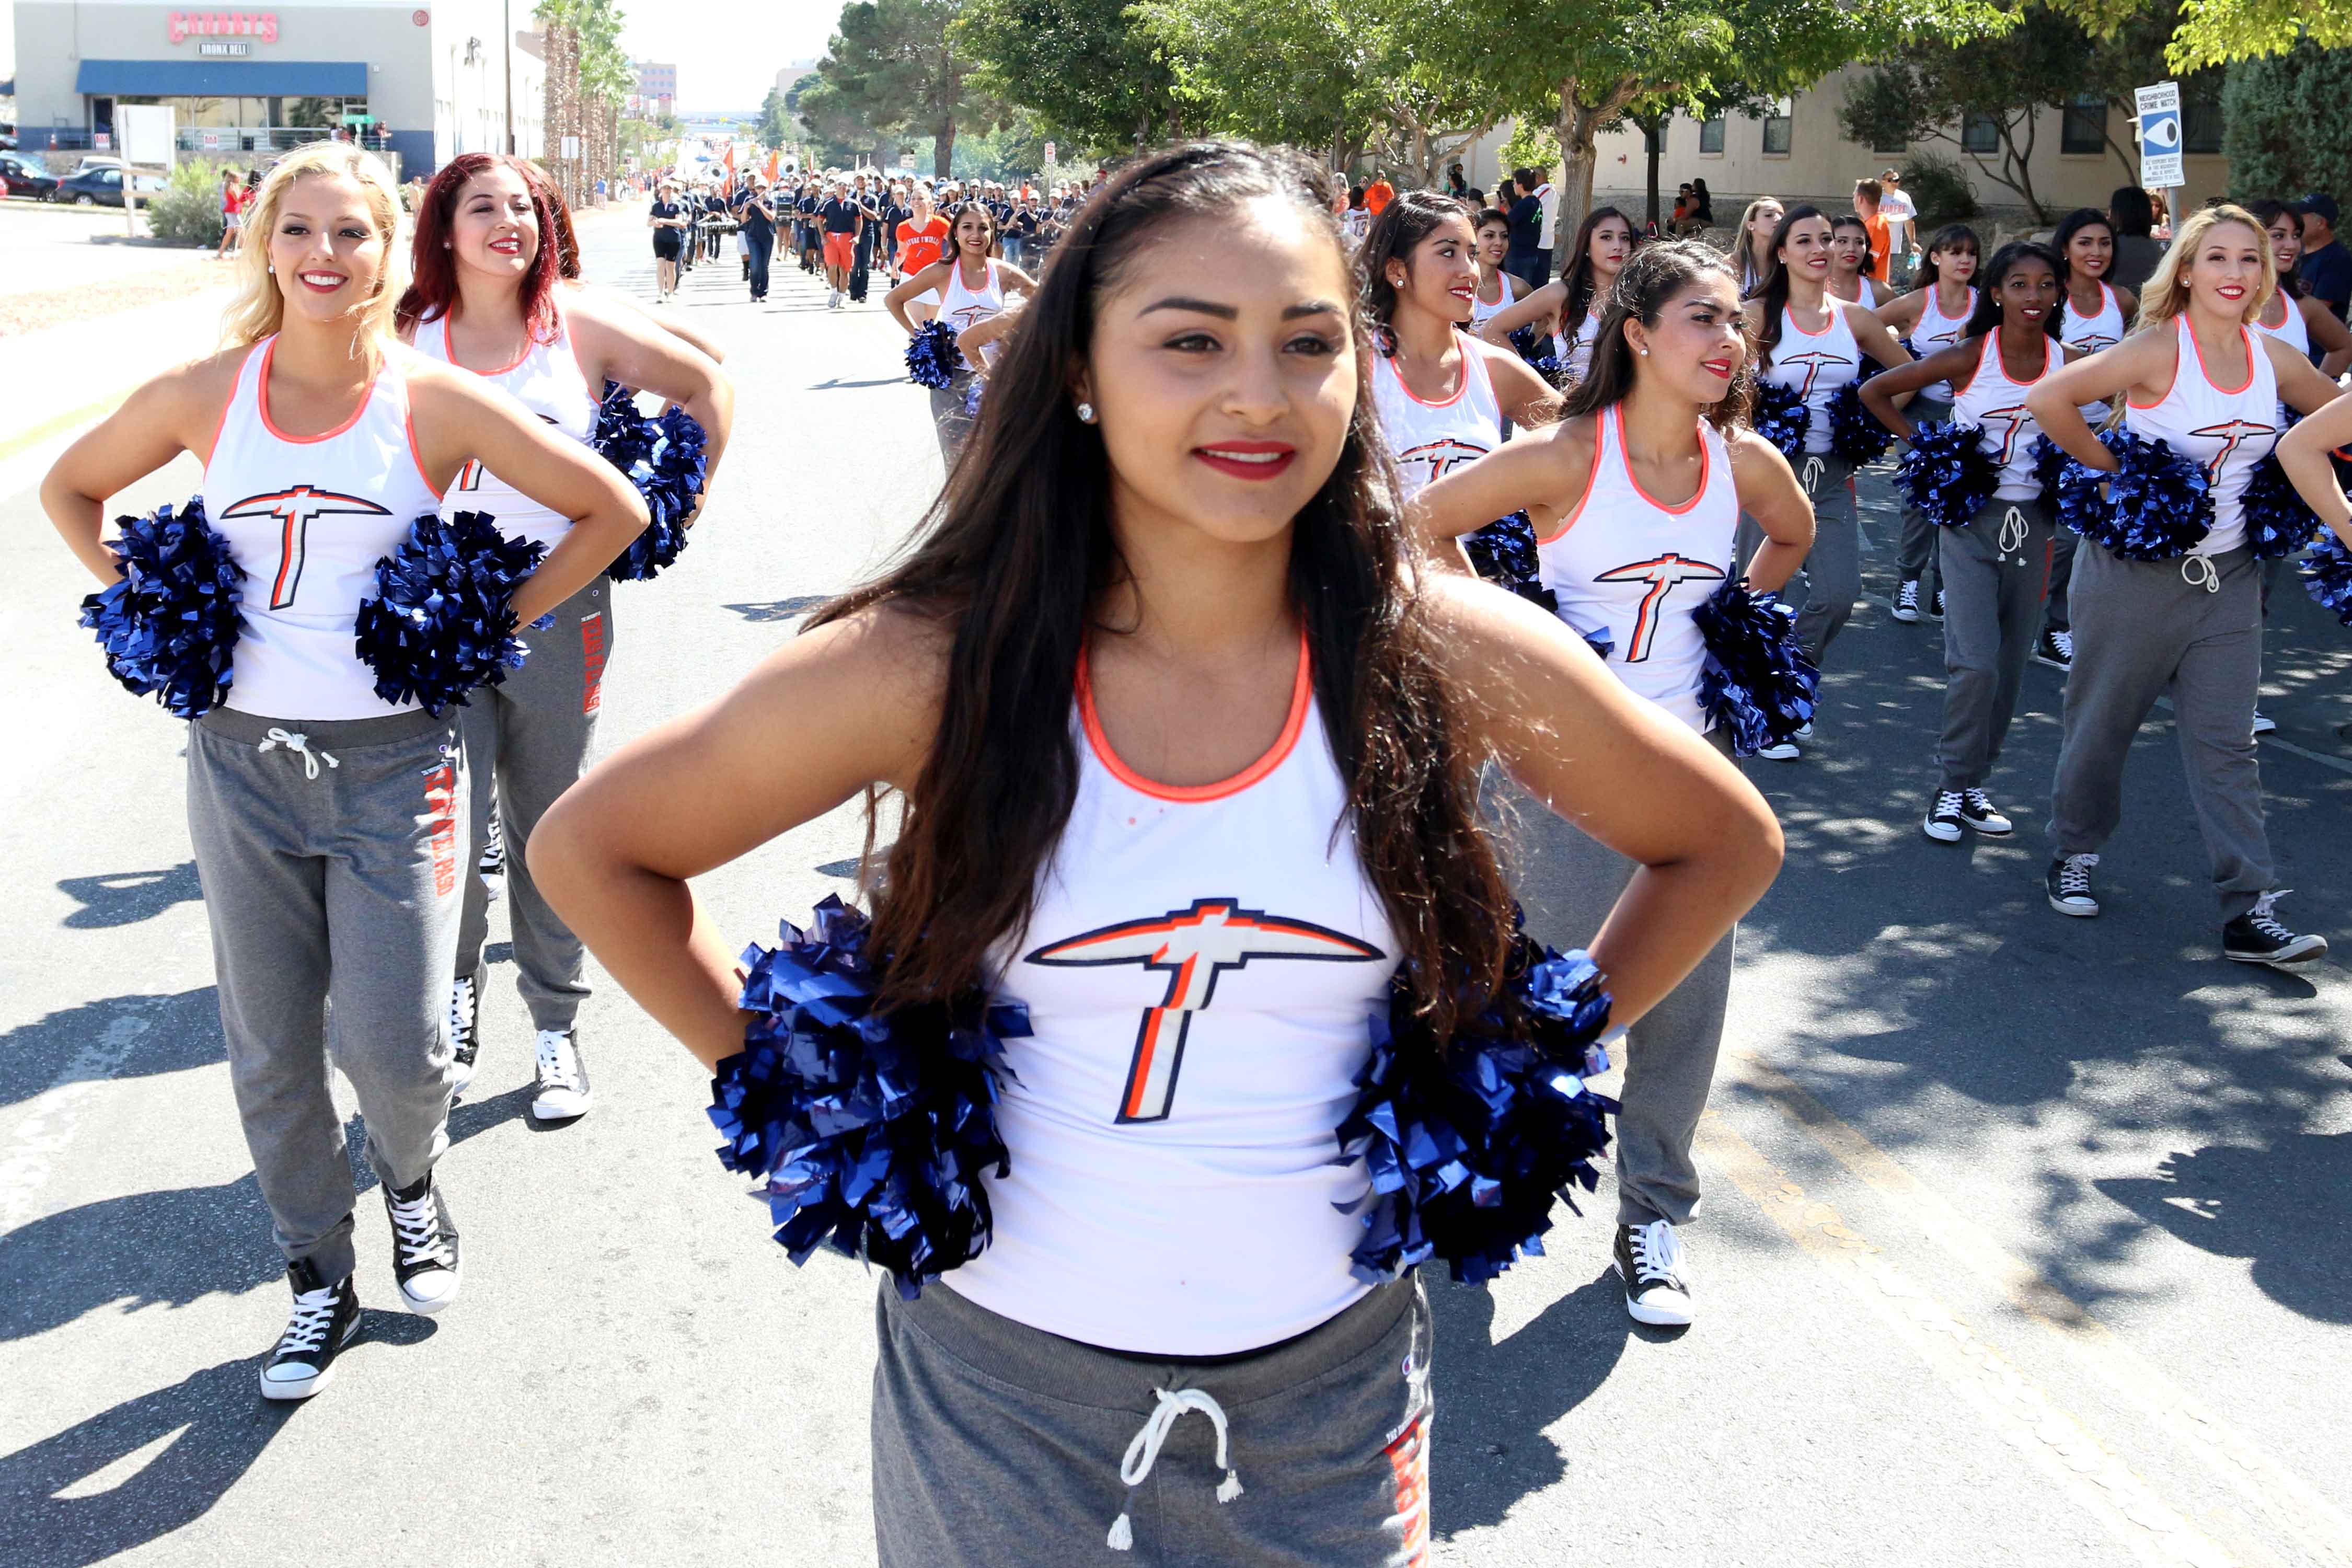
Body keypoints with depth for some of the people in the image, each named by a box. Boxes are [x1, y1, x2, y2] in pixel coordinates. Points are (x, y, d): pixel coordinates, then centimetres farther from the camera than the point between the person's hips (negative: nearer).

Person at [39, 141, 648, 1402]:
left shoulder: (433, 405, -7)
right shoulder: (202, 396, -1)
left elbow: (612, 509, -1)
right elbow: (70, 491, 17)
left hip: (394, 761, -2)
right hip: (243, 758, 2)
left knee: (391, 1040, -5)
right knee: (271, 1051, 9)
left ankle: (413, 1183, 31)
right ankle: (319, 1277, 30)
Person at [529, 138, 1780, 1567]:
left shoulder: (1453, 654, -13)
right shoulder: (939, 662, -16)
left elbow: (1725, 846, 4)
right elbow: (594, 848, -3)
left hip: (1328, 1381, 1)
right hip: (999, 1376, 0)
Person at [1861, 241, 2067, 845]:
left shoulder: (2066, 362, 1)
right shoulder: (1968, 357, -8)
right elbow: (1874, 392, -2)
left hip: (2033, 523, 4)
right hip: (1971, 518, -4)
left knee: (2011, 666, 8)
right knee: (1975, 664, -12)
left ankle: (1974, 781, 21)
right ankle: (1952, 786, 3)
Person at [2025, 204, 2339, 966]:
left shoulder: (2273, 358, 2)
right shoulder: (2159, 348, -14)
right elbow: (2048, 399, -24)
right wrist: (2111, 469, -15)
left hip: (2227, 575, 4)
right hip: (2135, 568, -4)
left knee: (2226, 743, 1)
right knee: (2102, 722, 10)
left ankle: (2251, 910, 0)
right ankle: (2073, 851, 32)